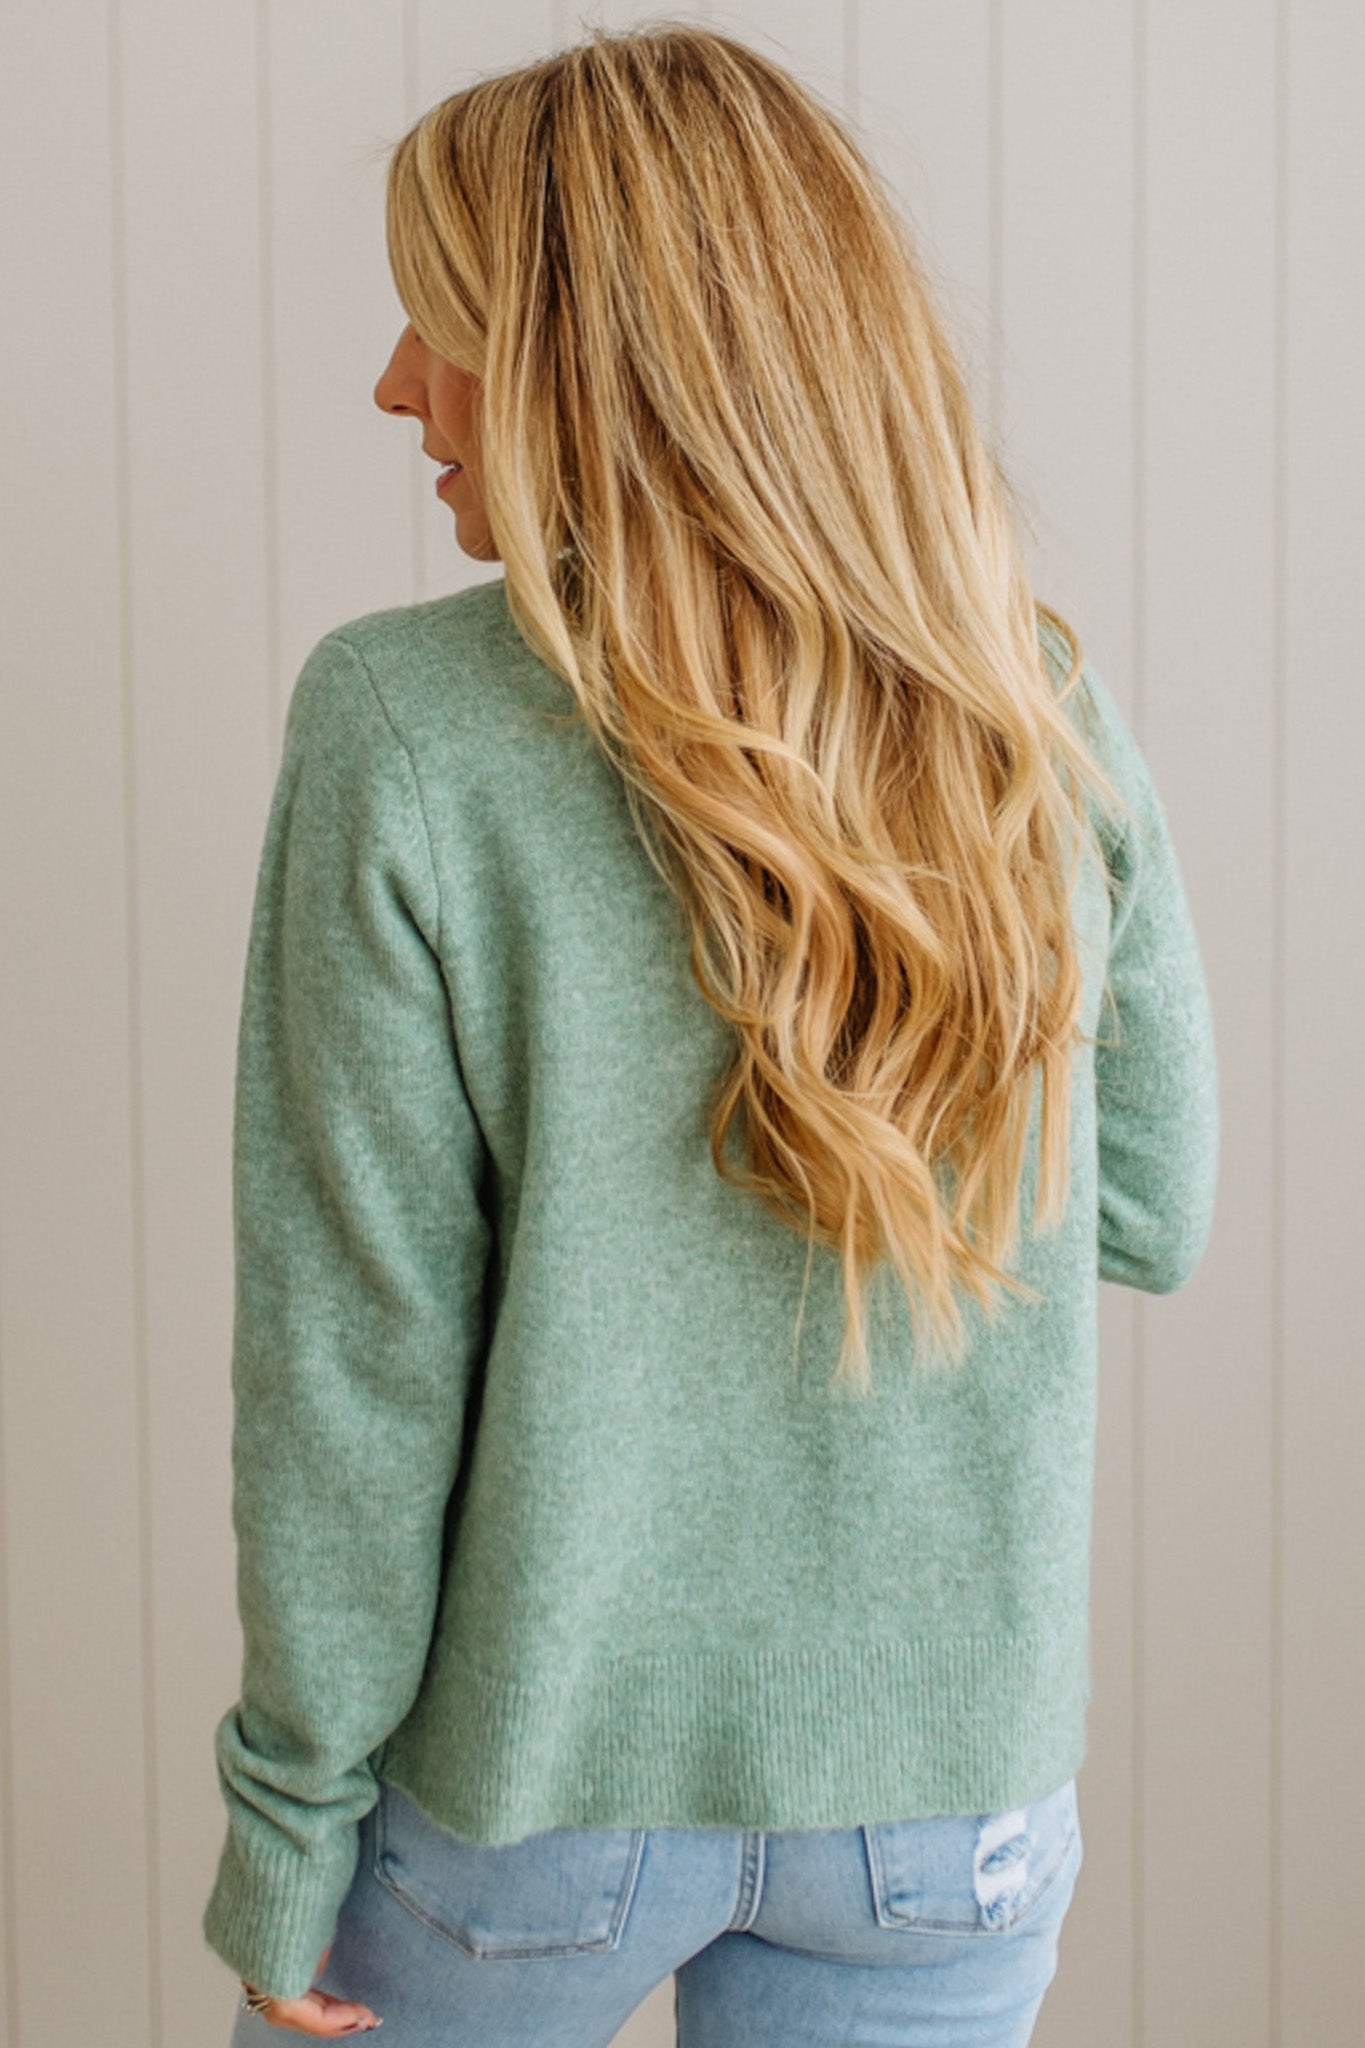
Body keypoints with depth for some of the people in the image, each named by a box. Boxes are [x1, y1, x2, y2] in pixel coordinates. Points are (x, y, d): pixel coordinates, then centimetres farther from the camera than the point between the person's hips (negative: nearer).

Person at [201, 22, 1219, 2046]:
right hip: (947, 1797, 3)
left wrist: (289, 1823, -4)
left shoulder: (403, 733, -18)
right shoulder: (1048, 719, -8)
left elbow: (353, 1348, -15)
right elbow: (1154, 1217, 2)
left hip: (542, 1779, -2)